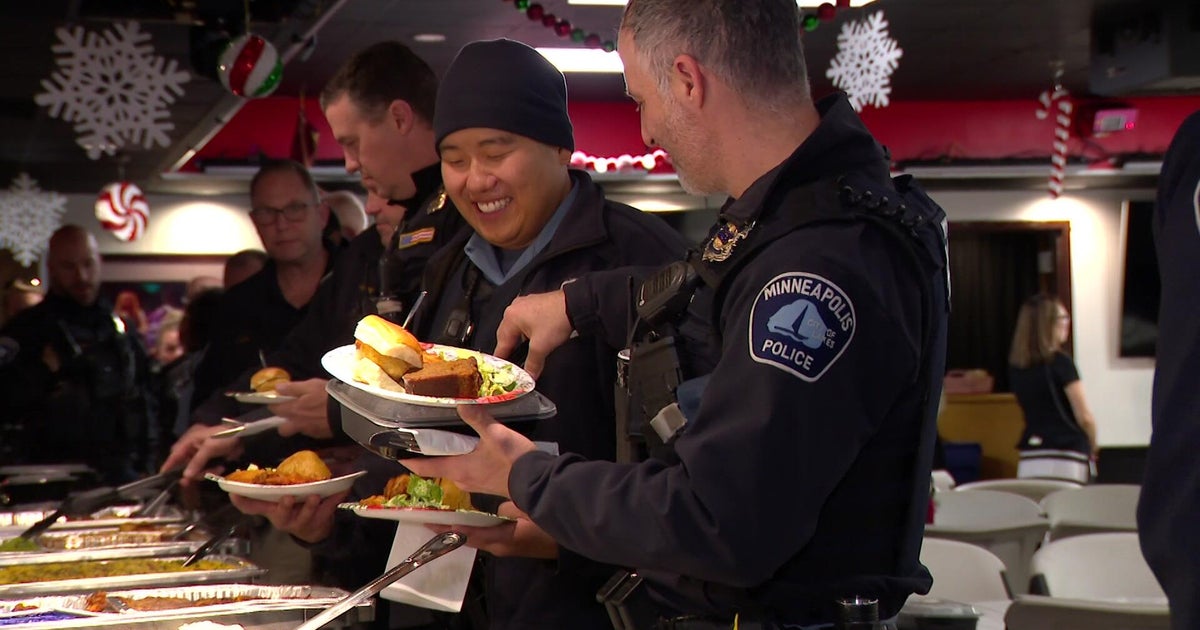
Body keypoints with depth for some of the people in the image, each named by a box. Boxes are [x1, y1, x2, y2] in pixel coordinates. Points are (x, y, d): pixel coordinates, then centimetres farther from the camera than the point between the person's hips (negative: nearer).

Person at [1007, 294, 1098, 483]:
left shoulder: (1015, 367, 9)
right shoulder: (1060, 363, -9)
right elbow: (1084, 417, -7)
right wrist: (1092, 447, 7)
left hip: (1029, 459, 6)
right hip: (1064, 460, -6)